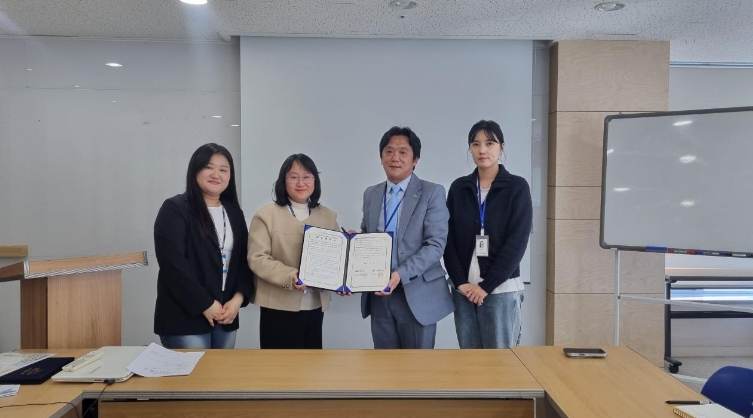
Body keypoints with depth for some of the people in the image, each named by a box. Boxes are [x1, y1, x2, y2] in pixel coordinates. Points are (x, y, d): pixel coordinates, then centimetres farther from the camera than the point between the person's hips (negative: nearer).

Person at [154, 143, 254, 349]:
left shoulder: (234, 213, 12)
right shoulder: (175, 209, -6)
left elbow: (244, 259, 9)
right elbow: (173, 263, -14)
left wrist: (238, 298, -6)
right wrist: (205, 305, -14)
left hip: (226, 315, 6)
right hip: (185, 316, -5)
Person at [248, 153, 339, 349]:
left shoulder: (328, 216, 11)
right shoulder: (266, 215, -3)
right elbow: (257, 258, -10)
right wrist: (289, 277, -23)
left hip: (315, 307, 4)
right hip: (280, 307, -4)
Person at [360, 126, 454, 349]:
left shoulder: (432, 192, -5)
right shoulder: (370, 194, 10)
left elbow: (436, 244, -12)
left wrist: (401, 274, -23)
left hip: (417, 294, -4)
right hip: (379, 295, 4)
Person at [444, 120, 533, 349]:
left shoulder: (517, 187, -2)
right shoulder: (459, 188, 7)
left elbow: (516, 242, -8)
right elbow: (448, 239, 5)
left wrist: (486, 286, -11)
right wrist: (460, 282, -6)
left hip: (501, 289, -3)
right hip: (463, 289, 3)